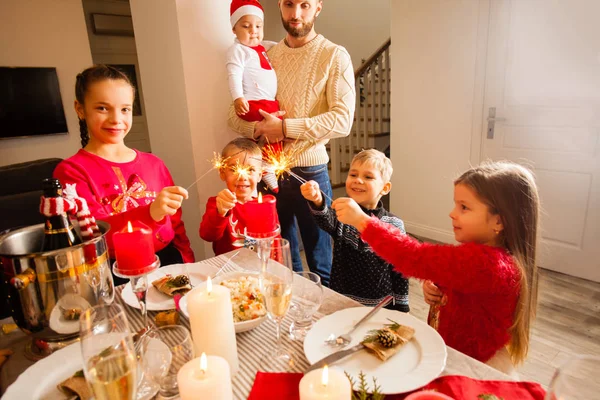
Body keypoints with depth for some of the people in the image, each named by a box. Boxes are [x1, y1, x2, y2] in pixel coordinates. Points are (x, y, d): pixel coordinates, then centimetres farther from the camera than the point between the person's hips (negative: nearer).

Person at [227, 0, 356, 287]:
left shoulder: (334, 56, -2)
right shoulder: (265, 56, 10)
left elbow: (342, 120, -14)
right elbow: (235, 114, 7)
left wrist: (283, 127, -19)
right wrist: (257, 129, -14)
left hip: (309, 171, -3)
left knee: (320, 264, 8)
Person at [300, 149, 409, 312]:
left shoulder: (394, 225, -7)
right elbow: (326, 220, -30)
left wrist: (401, 307, 3)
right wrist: (317, 201, -50)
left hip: (381, 305, 0)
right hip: (340, 301, 1)